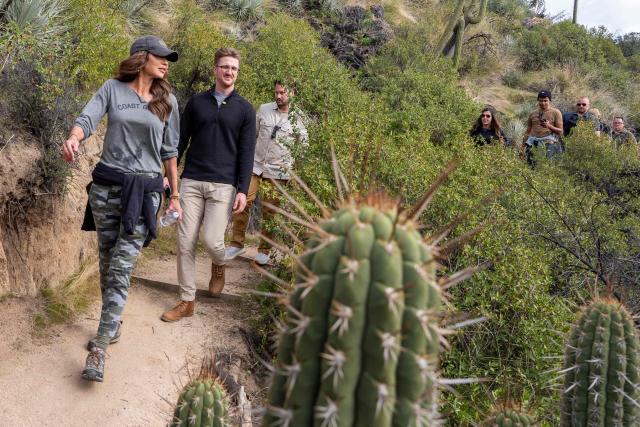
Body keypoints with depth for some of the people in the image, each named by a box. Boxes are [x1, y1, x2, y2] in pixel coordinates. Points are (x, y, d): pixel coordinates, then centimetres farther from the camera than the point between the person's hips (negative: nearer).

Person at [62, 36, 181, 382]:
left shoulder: (166, 101, 9)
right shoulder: (112, 89, 4)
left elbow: (169, 151, 14)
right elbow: (87, 119, -10)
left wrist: (175, 195, 15)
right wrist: (73, 138, -34)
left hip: (145, 190, 0)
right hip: (106, 185, 1)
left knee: (121, 268, -9)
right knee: (106, 262, 8)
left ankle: (99, 348, -7)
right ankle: (112, 325, 27)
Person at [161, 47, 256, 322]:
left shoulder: (244, 110, 5)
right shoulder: (196, 102, 10)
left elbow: (246, 153, 2)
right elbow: (180, 141, 12)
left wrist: (243, 191, -7)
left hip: (223, 186, -2)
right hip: (191, 182, 2)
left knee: (211, 240, -11)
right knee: (185, 242, -1)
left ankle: (218, 265, 26)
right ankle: (187, 301, 10)